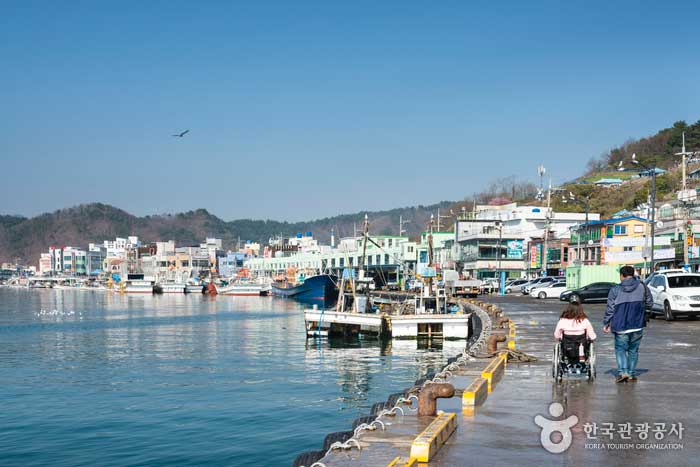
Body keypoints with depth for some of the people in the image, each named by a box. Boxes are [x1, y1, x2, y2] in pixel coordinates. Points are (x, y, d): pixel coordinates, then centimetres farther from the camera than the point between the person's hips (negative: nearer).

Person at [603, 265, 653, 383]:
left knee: (620, 349, 8)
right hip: (638, 325, 2)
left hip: (621, 326, -2)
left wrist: (606, 323, 5)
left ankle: (622, 372, -10)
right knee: (633, 350, 14)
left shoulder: (615, 290, -6)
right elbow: (649, 304, 9)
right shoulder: (642, 287, 1)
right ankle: (632, 374, 13)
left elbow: (610, 309, -5)